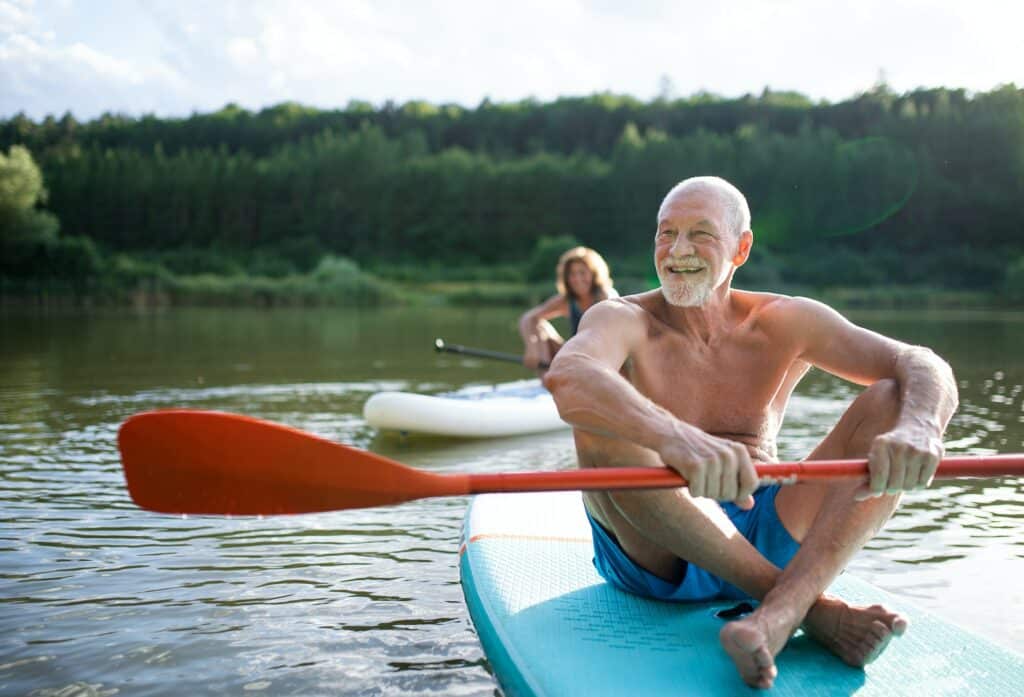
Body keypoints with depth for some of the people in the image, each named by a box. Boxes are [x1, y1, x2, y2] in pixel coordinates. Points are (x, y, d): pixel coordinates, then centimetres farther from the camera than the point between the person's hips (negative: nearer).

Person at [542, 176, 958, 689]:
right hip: (657, 551, -2)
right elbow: (566, 377, -32)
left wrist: (917, 427, -36)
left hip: (764, 540, 3)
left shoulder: (785, 323, 2)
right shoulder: (623, 321, -7)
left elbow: (925, 368, -11)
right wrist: (675, 438, -52)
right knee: (601, 425, -31)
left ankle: (777, 614, -36)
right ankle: (810, 605, -27)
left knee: (892, 403, -14)